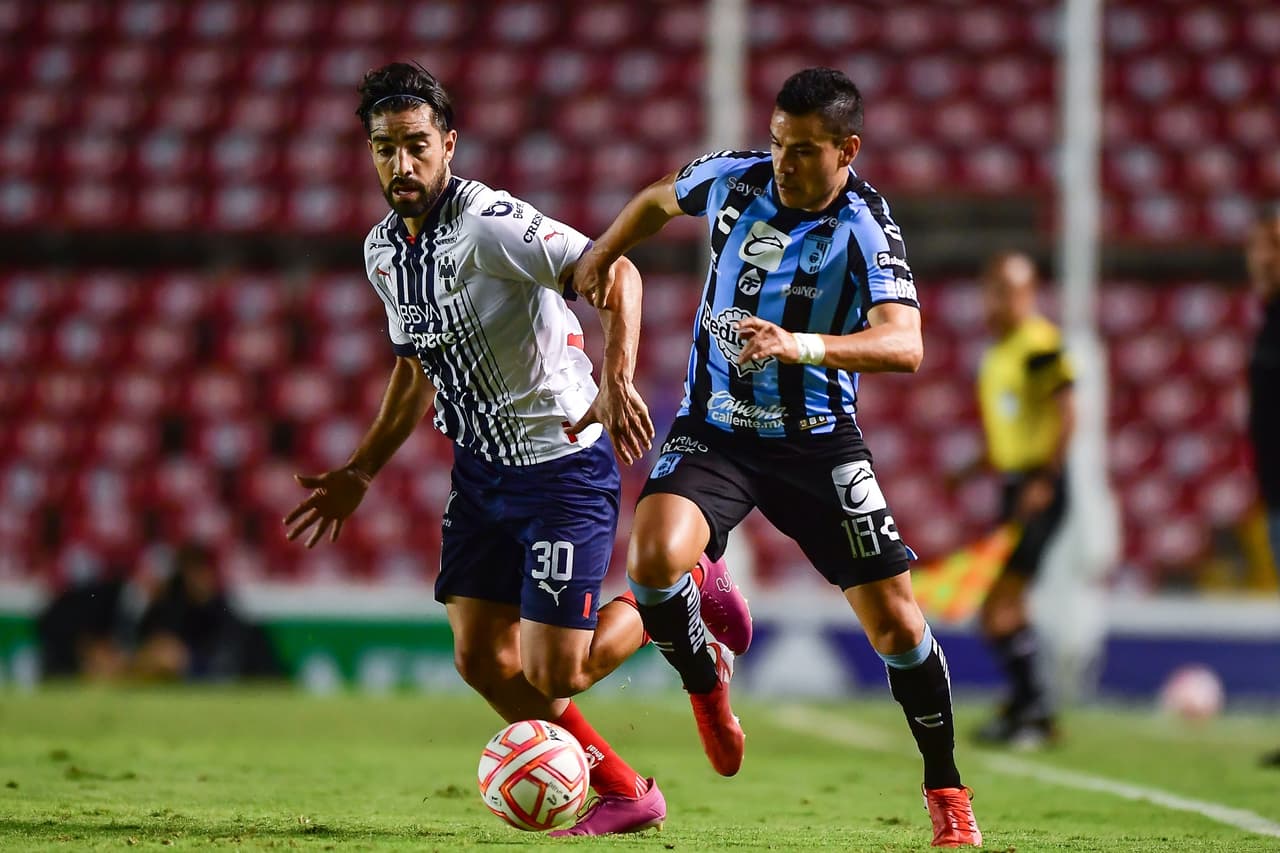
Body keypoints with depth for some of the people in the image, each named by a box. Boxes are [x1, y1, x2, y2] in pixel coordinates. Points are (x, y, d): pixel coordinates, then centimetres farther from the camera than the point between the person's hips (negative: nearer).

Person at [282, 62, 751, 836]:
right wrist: (360, 474, 20)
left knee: (550, 675, -10)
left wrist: (615, 382, -46)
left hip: (564, 465, -8)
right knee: (482, 661, 1)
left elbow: (614, 273, -32)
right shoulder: (383, 250, 5)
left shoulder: (491, 223, -21)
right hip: (482, 468, 8)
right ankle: (625, 795, 19)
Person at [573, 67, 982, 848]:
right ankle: (705, 681, 5)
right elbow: (660, 200, 19)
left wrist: (804, 346, -46)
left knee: (895, 620, -4)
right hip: (715, 430, 2)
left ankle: (946, 790, 18)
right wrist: (602, 256, 6)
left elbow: (904, 346, -32)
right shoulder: (734, 178, -6)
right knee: (655, 556, -27)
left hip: (817, 439, -2)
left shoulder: (865, 227, -17)